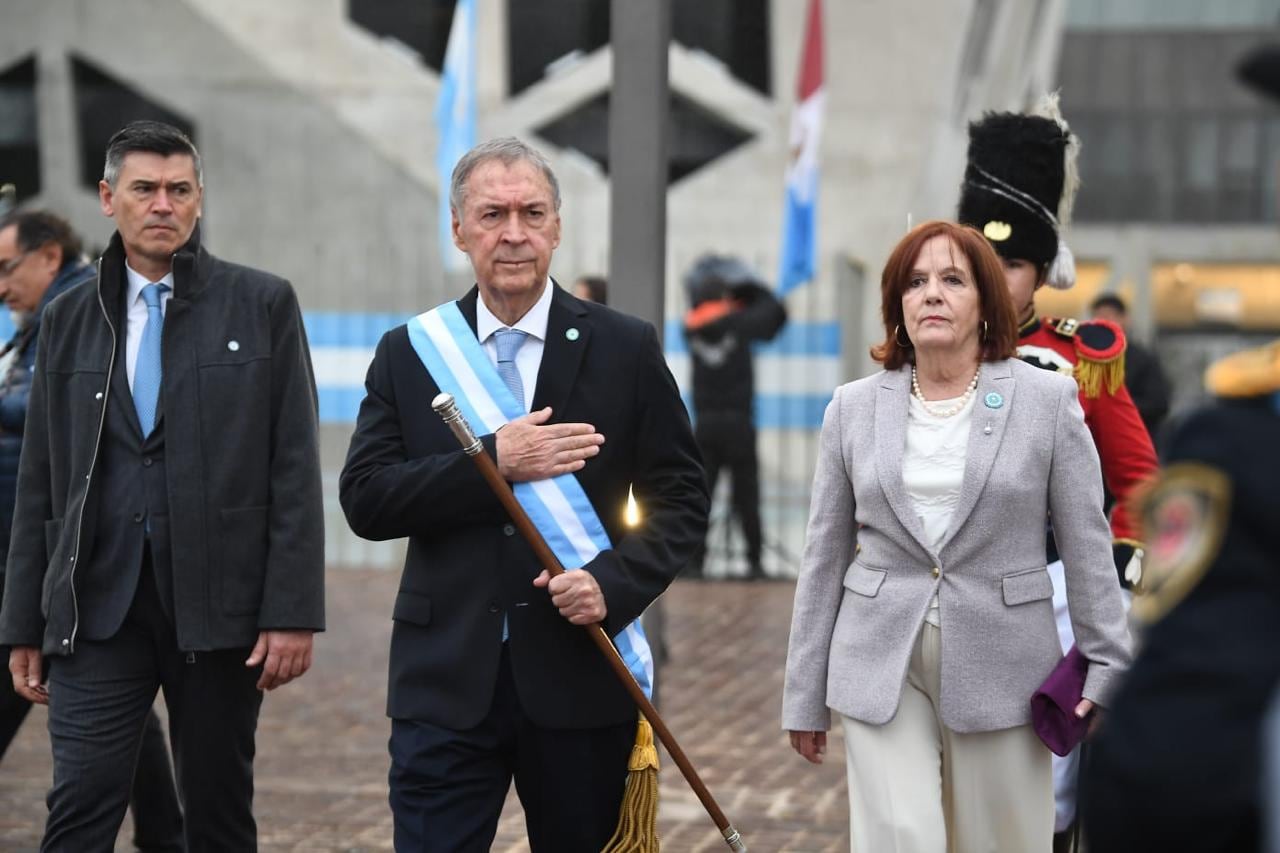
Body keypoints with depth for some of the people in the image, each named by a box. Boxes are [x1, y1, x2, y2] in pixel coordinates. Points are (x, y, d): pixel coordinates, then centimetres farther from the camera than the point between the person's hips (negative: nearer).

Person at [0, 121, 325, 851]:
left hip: (218, 602, -1)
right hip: (97, 605, 1)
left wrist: (293, 611, -9)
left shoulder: (263, 304, 2)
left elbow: (295, 468, -2)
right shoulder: (69, 317, 10)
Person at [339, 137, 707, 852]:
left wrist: (614, 582, -14)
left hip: (582, 678, 0)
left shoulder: (626, 349, 3)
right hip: (446, 681, 0)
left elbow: (683, 499, 3)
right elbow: (365, 500, -3)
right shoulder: (408, 353, 5)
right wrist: (494, 461, -15)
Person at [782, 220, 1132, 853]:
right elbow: (824, 559, 8)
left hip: (1002, 666, -1)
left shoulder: (1048, 399, -1)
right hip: (881, 671, 1)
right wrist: (806, 697, 8)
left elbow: (1088, 546, 1)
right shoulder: (854, 408, 5)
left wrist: (1108, 670, -2)